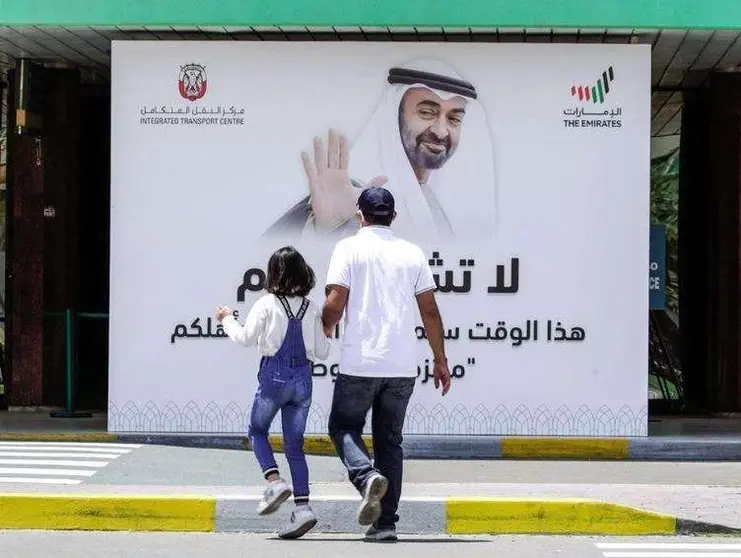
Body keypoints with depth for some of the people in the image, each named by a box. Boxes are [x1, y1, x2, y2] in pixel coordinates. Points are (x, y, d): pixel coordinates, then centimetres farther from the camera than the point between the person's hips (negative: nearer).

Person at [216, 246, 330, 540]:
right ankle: (302, 507, -3)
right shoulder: (311, 309, 5)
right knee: (294, 444, 7)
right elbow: (322, 351, 6)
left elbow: (246, 337, -7)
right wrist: (324, 336, 27)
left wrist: (227, 320, 10)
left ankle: (275, 482, -5)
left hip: (274, 376, -4)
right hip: (303, 378, 4)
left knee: (257, 430, 17)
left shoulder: (267, 304, -7)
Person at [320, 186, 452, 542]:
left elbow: (335, 304, -8)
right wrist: (440, 360, 14)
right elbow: (430, 312, 7)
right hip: (403, 366, 3)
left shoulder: (349, 248, -1)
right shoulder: (412, 253, 9)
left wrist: (324, 332, 13)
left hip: (360, 363, -3)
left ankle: (367, 476, -16)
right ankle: (386, 523, 6)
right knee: (390, 439, 11)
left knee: (343, 426, 13)